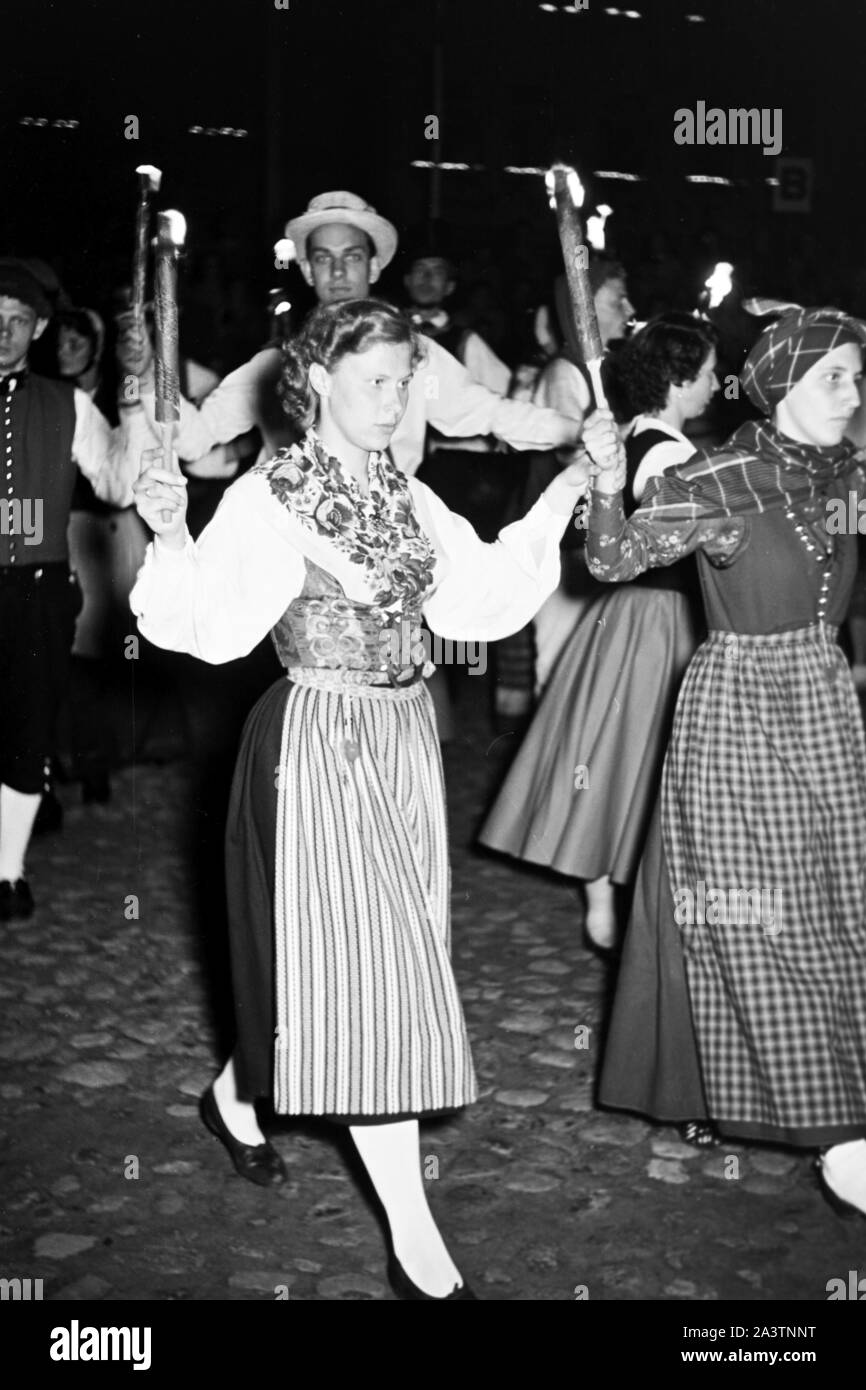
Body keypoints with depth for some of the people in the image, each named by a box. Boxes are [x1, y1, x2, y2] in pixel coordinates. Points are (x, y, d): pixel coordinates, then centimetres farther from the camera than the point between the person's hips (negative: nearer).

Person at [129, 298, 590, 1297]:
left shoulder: (409, 500, 8)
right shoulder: (268, 500, -10)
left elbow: (479, 600, 6)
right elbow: (208, 625, -18)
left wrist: (556, 505, 5)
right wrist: (170, 536, -34)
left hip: (406, 741, 7)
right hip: (318, 742, -7)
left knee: (357, 964, 14)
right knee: (367, 965, -5)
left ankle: (237, 1093, 42)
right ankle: (413, 1241, 2)